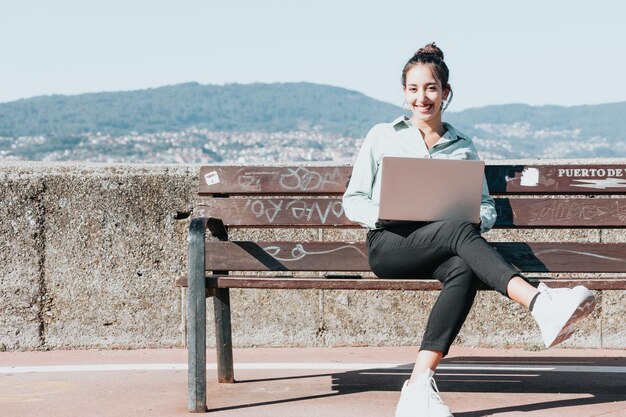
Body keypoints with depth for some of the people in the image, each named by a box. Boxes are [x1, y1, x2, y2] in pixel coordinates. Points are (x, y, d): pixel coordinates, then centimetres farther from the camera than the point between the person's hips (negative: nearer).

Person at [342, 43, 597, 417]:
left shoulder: (463, 147, 21)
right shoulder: (382, 137, 15)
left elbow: (487, 207, 19)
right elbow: (352, 202, 12)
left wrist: (477, 218, -6)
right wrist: (385, 214, -10)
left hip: (441, 250, 3)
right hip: (390, 245, -2)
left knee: (463, 269, -37)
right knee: (459, 232, -35)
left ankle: (420, 385, -45)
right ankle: (541, 303, -58)